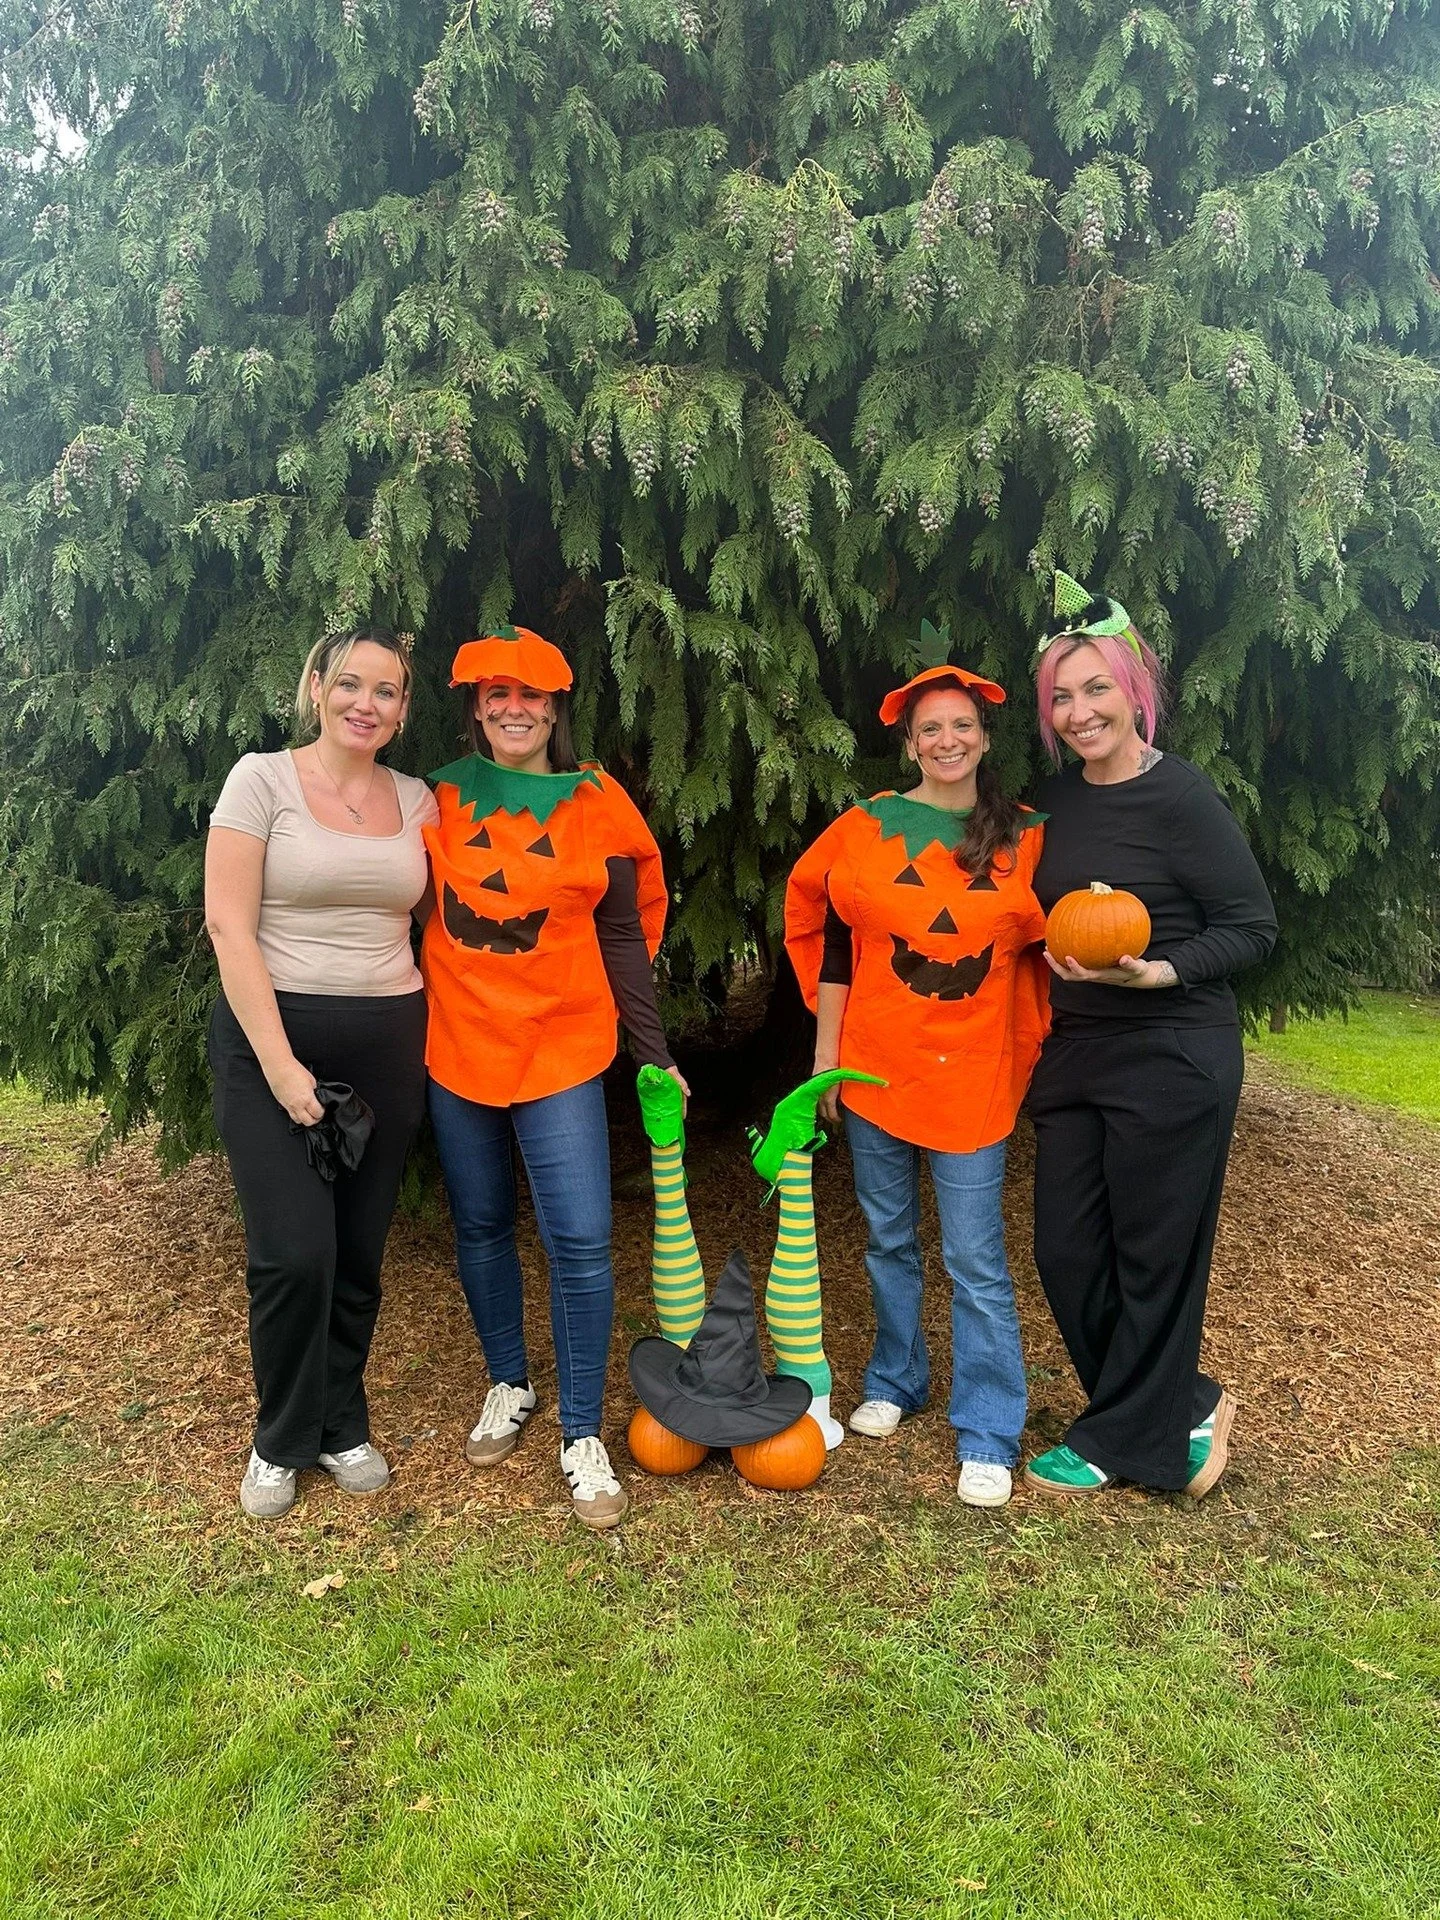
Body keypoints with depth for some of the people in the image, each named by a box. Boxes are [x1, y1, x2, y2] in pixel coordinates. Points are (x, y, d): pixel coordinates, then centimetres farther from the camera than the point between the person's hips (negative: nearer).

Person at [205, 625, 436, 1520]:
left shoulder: (415, 799, 8)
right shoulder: (262, 779, -4)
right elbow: (229, 927, -9)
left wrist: (424, 1039, 1)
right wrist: (280, 1064, -14)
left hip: (388, 1045, 4)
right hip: (272, 1038, -3)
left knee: (360, 1254, 8)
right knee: (296, 1253, -8)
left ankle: (342, 1425, 30)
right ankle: (282, 1439, 18)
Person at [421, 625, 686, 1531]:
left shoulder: (597, 805, -1)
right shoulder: (439, 796, 2)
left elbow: (624, 938, 2)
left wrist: (656, 1054, 1)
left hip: (560, 1048, -2)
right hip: (456, 1045, 2)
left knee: (581, 1240, -6)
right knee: (482, 1226, 14)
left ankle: (584, 1436, 9)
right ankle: (509, 1384, 35)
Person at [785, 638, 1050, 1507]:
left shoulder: (1026, 837, 2)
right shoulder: (868, 827, 1)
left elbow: (1046, 948, 9)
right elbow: (834, 944, 4)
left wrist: (1036, 1051, -4)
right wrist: (826, 1053, 2)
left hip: (973, 1075, -1)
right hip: (875, 1068, 2)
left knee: (976, 1259, -1)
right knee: (889, 1240, 15)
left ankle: (988, 1436, 12)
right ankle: (896, 1383, 35)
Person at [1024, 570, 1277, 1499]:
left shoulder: (1181, 796, -13)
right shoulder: (1057, 799, 6)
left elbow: (1253, 928, -11)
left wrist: (1156, 972, -23)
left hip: (1172, 1057, -7)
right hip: (1071, 1054, 7)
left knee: (1153, 1257, 6)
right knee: (1067, 1254, 10)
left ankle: (1120, 1439, 28)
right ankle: (1181, 1412, 31)